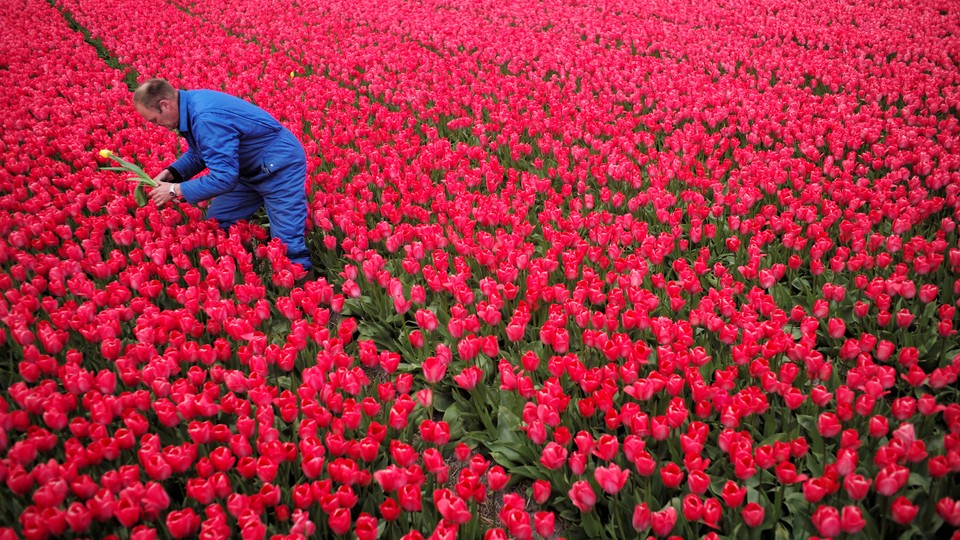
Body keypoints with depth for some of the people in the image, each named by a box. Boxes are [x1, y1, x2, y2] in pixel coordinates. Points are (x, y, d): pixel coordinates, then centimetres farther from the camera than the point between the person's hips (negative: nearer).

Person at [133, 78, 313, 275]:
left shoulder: (206, 118, -32)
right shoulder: (189, 104, -2)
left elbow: (224, 178, -31)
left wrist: (175, 190, -21)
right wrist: (169, 174, -2)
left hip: (281, 165, -10)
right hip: (251, 169, 10)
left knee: (288, 244, -10)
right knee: (215, 222, 11)